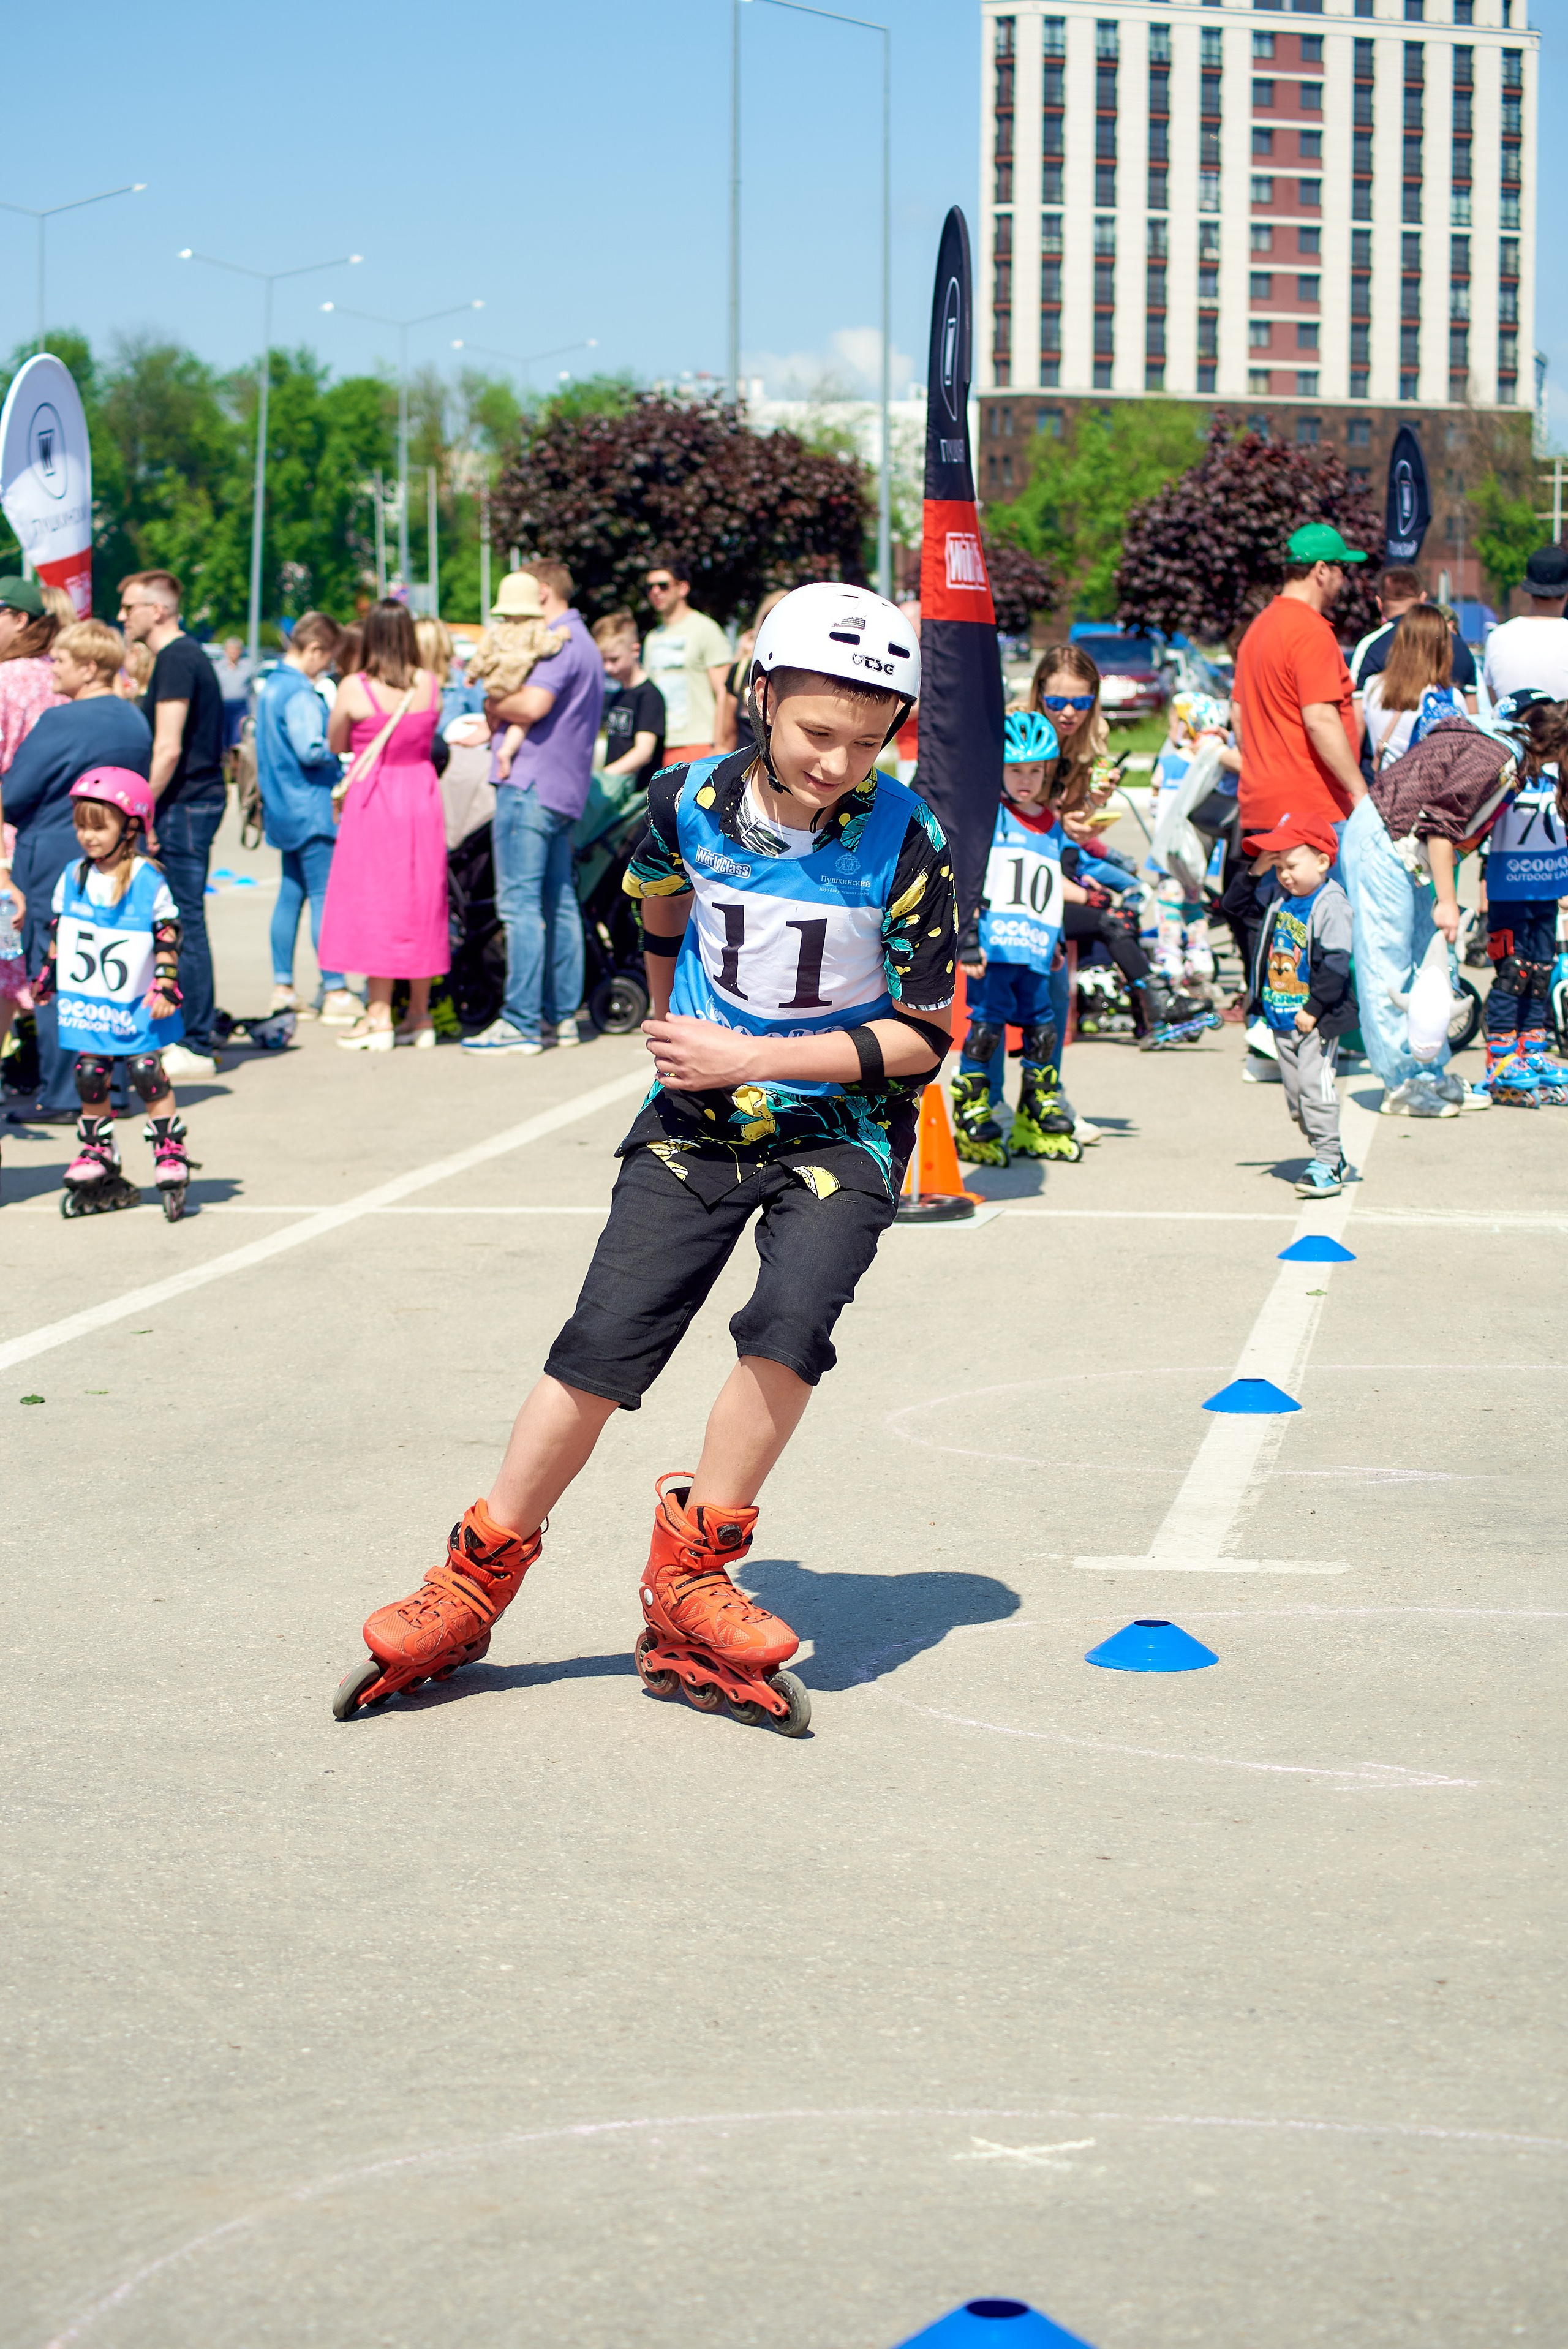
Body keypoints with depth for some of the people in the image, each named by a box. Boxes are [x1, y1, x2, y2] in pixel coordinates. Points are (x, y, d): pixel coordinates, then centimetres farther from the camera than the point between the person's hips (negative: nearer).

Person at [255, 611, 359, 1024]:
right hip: (311, 809, -10)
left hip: (284, 812, 10)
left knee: (291, 895, 13)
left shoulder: (271, 686, 13)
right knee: (325, 897, -8)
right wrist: (340, 751, -7)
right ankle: (335, 993, -9)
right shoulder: (300, 694, -17)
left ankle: (282, 989, 16)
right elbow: (310, 750, -25)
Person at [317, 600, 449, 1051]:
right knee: (420, 903, 11)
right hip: (422, 796, 4)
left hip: (373, 795, -4)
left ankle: (379, 1016, 0)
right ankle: (420, 1015, 16)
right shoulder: (430, 685, -3)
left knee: (375, 900, 2)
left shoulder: (354, 689, -12)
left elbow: (335, 744, 1)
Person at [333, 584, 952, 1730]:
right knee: (605, 1341, -10)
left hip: (839, 1129, -2)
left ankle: (688, 1583, -10)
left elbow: (921, 1035, -13)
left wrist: (752, 1057, -18)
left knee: (791, 1320, -27)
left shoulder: (904, 840, -15)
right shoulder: (689, 803, -7)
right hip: (696, 1119, 2)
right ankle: (474, 1585, 6)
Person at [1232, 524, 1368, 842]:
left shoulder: (1258, 626, 18)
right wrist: (1361, 793, -19)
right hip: (1309, 807, -10)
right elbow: (1320, 720, -20)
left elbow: (1237, 714, 23)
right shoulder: (1311, 631, -13)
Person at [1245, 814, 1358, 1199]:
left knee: (1315, 1086, -12)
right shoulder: (1281, 903, 10)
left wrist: (1315, 1009, -19)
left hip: (1316, 1021, -9)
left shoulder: (1331, 904, -14)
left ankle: (1327, 1163, -8)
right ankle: (1330, 1157, 23)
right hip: (1282, 1017, 9)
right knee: (1294, 1091, 12)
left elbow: (1335, 964, -19)